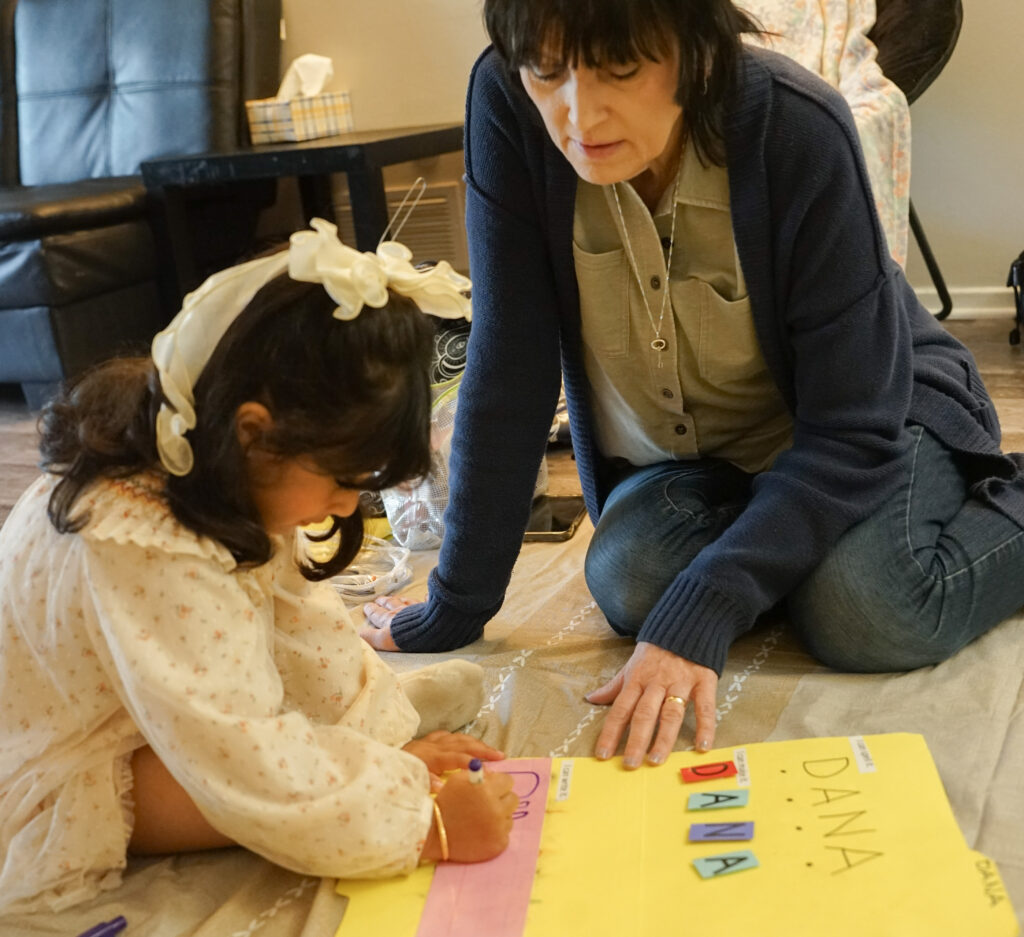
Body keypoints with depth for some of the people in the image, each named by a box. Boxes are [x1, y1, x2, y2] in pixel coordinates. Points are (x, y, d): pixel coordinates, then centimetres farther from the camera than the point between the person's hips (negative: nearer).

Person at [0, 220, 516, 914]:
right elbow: (253, 772, -37)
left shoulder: (240, 484, -12)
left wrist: (391, 738, -7)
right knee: (306, 778, -29)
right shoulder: (149, 553, -39)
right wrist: (426, 827, -31)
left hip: (169, 714, 9)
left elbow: (302, 624, -3)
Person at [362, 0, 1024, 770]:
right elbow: (509, 370, -18)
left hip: (865, 423, -2)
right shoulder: (508, 106, -23)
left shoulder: (797, 128, -29)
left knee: (863, 616, -28)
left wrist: (703, 609, -38)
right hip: (687, 458, 3)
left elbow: (852, 425, -26)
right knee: (629, 583, -25)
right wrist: (454, 608, -16)